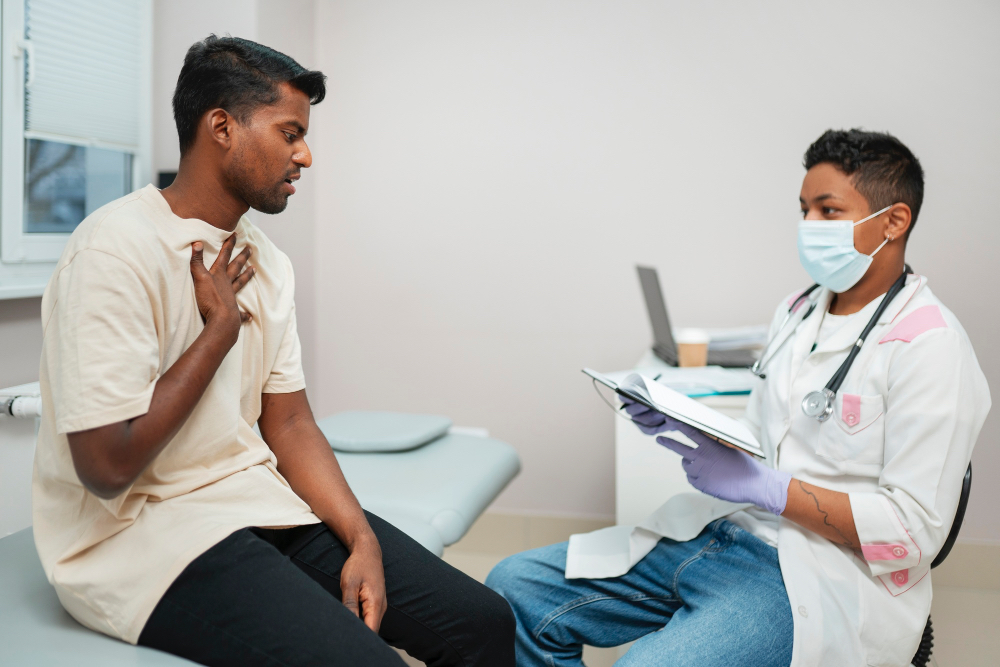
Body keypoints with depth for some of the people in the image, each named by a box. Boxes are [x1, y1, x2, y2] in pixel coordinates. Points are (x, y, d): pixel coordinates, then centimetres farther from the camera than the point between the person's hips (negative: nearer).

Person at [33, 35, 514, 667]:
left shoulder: (267, 261, 9)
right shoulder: (119, 248, -16)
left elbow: (289, 422, 8)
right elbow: (108, 466, -21)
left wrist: (363, 540, -6)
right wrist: (222, 325, -13)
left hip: (261, 498, 7)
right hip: (140, 532, -7)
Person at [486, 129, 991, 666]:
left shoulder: (930, 345, -11)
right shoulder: (797, 311, 13)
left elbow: (914, 530, -15)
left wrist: (762, 486, -20)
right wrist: (684, 427, -1)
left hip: (815, 580, -7)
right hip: (719, 532, 7)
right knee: (515, 587, -3)